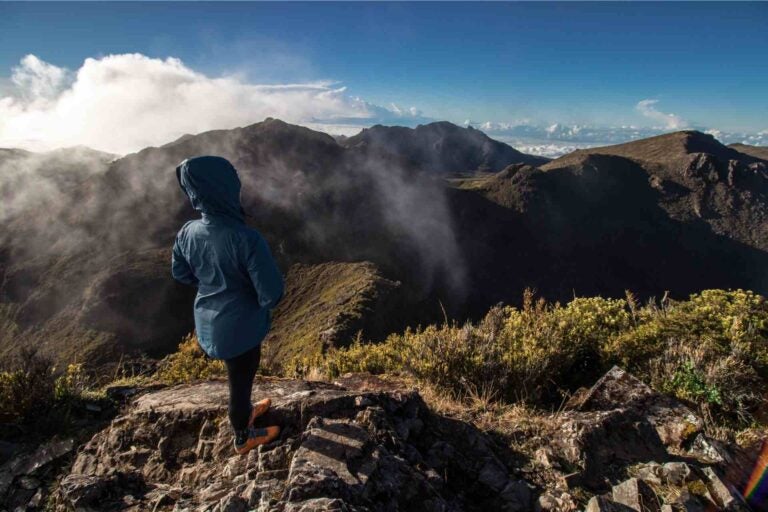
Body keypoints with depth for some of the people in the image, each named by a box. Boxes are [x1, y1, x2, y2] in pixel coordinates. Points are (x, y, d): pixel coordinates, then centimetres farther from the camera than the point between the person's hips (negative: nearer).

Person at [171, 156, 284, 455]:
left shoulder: (187, 233, -11)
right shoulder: (246, 238, -32)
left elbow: (181, 274, 6)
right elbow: (272, 292, -28)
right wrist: (263, 302, -5)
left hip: (208, 321, 6)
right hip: (240, 327, -6)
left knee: (238, 376, 31)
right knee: (240, 381, 18)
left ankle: (244, 412, 58)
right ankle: (243, 438, 43)